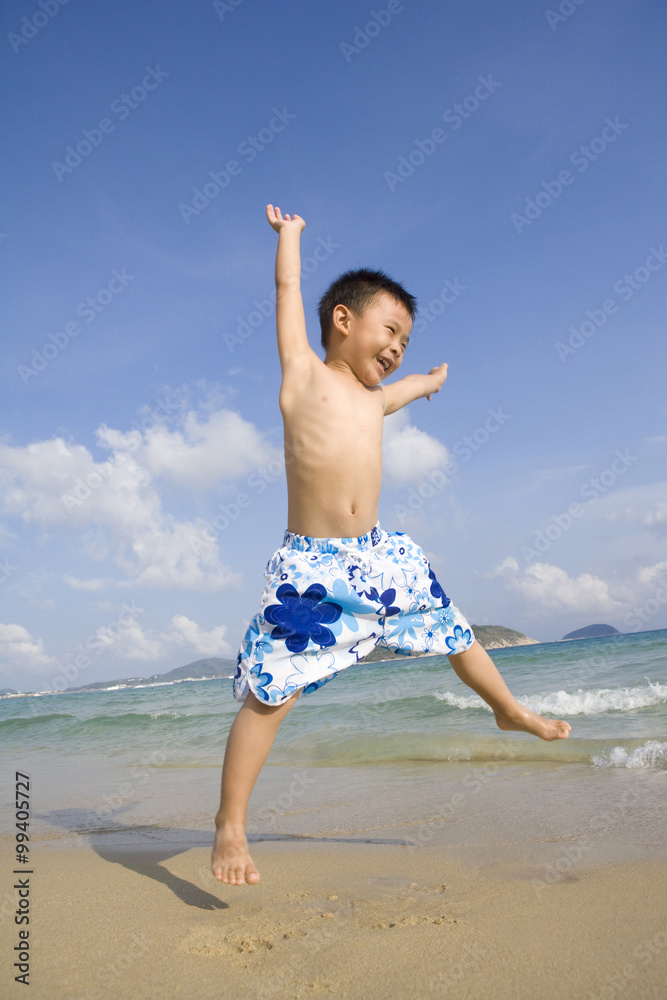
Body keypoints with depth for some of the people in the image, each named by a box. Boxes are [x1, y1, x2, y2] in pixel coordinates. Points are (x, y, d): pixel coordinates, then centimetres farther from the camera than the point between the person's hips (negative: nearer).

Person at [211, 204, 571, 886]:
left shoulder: (373, 401, 16)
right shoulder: (302, 370, 2)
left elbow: (410, 386, 42)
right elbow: (288, 286, 13)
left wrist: (429, 380, 62)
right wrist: (289, 233, 30)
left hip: (379, 559, 6)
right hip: (310, 569, -6)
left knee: (453, 630, 20)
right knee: (268, 695, -7)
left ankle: (510, 710, 47)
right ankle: (230, 823, 11)